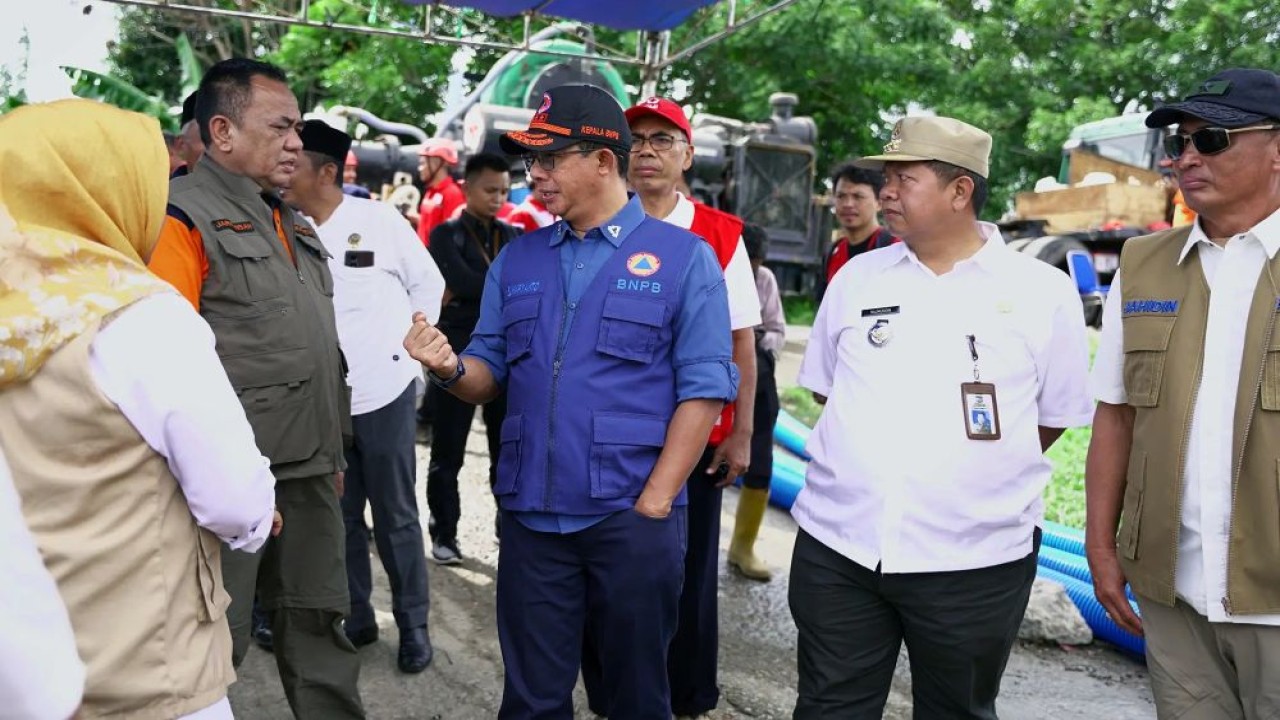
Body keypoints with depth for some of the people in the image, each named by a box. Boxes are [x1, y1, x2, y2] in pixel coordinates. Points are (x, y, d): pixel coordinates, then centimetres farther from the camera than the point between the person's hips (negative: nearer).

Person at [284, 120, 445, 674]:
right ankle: (356, 616, 29)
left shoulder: (380, 220, -7)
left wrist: (409, 344, 1)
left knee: (395, 515, 7)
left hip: (384, 392, -3)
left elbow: (429, 283, 3)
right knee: (340, 515, 13)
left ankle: (413, 623, 21)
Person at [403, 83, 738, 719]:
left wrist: (654, 502, -12)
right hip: (531, 515, 3)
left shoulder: (682, 258, -3)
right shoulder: (516, 260, 10)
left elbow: (703, 389, -7)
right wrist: (451, 367, -13)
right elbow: (491, 376, 11)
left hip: (633, 516, -3)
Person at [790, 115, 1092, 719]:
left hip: (975, 561, -2)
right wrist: (869, 466, 9)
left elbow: (1058, 414, 5)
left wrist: (981, 476, 3)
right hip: (837, 545, 3)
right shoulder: (856, 276, 6)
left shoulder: (1043, 291, -2)